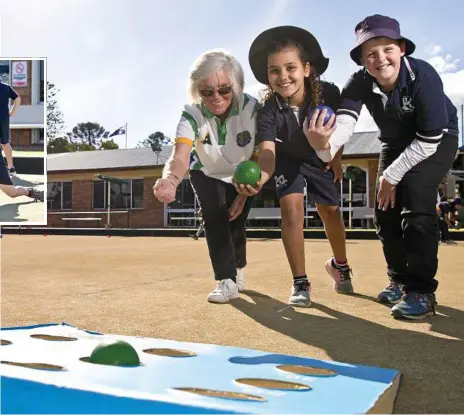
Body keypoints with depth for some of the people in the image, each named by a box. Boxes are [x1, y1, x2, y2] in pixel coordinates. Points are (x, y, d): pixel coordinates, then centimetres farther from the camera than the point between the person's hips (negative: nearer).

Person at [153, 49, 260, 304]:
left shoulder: (252, 109, -31)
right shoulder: (192, 115, -32)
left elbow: (259, 156, -20)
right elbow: (180, 156, -50)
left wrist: (245, 193, -25)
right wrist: (170, 180, -72)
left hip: (243, 176, 0)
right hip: (206, 174, 0)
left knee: (236, 221, -2)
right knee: (214, 215, -22)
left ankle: (237, 268, 31)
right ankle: (227, 281, -10)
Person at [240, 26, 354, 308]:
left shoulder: (329, 93, -31)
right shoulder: (268, 112, -35)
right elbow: (267, 152, -46)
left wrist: (337, 159, -4)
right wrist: (259, 178, -67)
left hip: (322, 158, 1)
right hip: (288, 159, -1)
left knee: (330, 210, 8)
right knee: (291, 207, -18)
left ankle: (339, 265, 37)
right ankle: (300, 282, -6)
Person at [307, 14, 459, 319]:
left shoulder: (423, 75, -32)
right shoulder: (360, 84, -21)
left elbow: (430, 139, -28)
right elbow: (344, 122, -39)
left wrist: (391, 176, -23)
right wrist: (324, 145, -62)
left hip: (437, 140, -5)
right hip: (397, 142, 5)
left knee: (415, 192, -26)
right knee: (385, 207, 0)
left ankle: (422, 290, -18)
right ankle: (401, 279, 21)